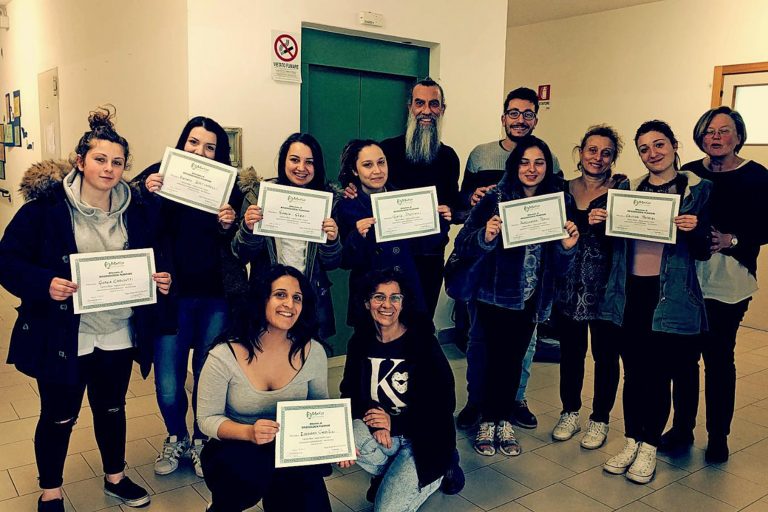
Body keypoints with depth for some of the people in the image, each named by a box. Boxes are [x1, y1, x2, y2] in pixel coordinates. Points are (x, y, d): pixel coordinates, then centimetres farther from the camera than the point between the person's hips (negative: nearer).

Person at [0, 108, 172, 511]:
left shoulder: (133, 213, 1)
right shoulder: (46, 207, -11)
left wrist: (160, 280, -10)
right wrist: (44, 284, -26)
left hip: (118, 335, 4)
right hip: (62, 337, -3)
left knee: (111, 409, 21)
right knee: (59, 417, 13)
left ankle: (115, 478, 43)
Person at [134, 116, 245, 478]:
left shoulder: (227, 187, 0)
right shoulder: (158, 178, -2)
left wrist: (228, 227, -19)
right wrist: (149, 196, -23)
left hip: (216, 299, 1)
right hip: (172, 296, 0)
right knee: (168, 385, 3)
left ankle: (201, 441, 36)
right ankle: (176, 438, 33)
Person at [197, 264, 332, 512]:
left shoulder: (313, 353, -7)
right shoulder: (224, 356, -15)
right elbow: (207, 419, -10)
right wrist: (248, 432, -29)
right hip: (232, 450, -2)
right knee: (257, 467, -35)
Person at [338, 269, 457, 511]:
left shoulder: (423, 342, -15)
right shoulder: (360, 341, -2)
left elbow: (445, 404, -15)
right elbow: (350, 393, -2)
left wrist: (395, 423, -24)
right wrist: (374, 421, -23)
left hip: (422, 437, -3)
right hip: (379, 431, 4)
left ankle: (434, 475, 14)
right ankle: (389, 473, 4)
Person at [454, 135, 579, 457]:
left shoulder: (559, 202, 1)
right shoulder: (495, 199, -9)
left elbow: (559, 268, 4)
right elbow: (462, 246, -14)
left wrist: (567, 247, -17)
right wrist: (486, 237, -33)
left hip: (531, 299, 3)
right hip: (494, 295, -3)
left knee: (515, 358, 10)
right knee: (496, 357, -2)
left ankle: (504, 421, 28)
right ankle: (487, 421, 19)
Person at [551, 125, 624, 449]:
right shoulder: (564, 188, 7)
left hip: (604, 285, -3)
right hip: (568, 284, 3)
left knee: (605, 352, 8)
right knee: (571, 350, 13)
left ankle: (600, 419, 25)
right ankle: (570, 413, 30)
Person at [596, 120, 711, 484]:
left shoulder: (699, 189, 0)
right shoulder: (627, 188, 10)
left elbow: (703, 251, 0)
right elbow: (613, 241, 13)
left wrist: (693, 230, -21)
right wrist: (597, 222, -6)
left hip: (670, 296, -3)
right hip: (629, 293, 3)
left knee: (658, 373, 4)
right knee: (633, 372, 11)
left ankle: (649, 447, 21)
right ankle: (631, 442, 26)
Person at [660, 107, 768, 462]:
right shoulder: (688, 174, 6)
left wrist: (732, 240, -18)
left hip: (729, 283, -2)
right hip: (686, 277, 2)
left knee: (718, 357, 3)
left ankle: (718, 436, 20)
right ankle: (682, 427, 23)